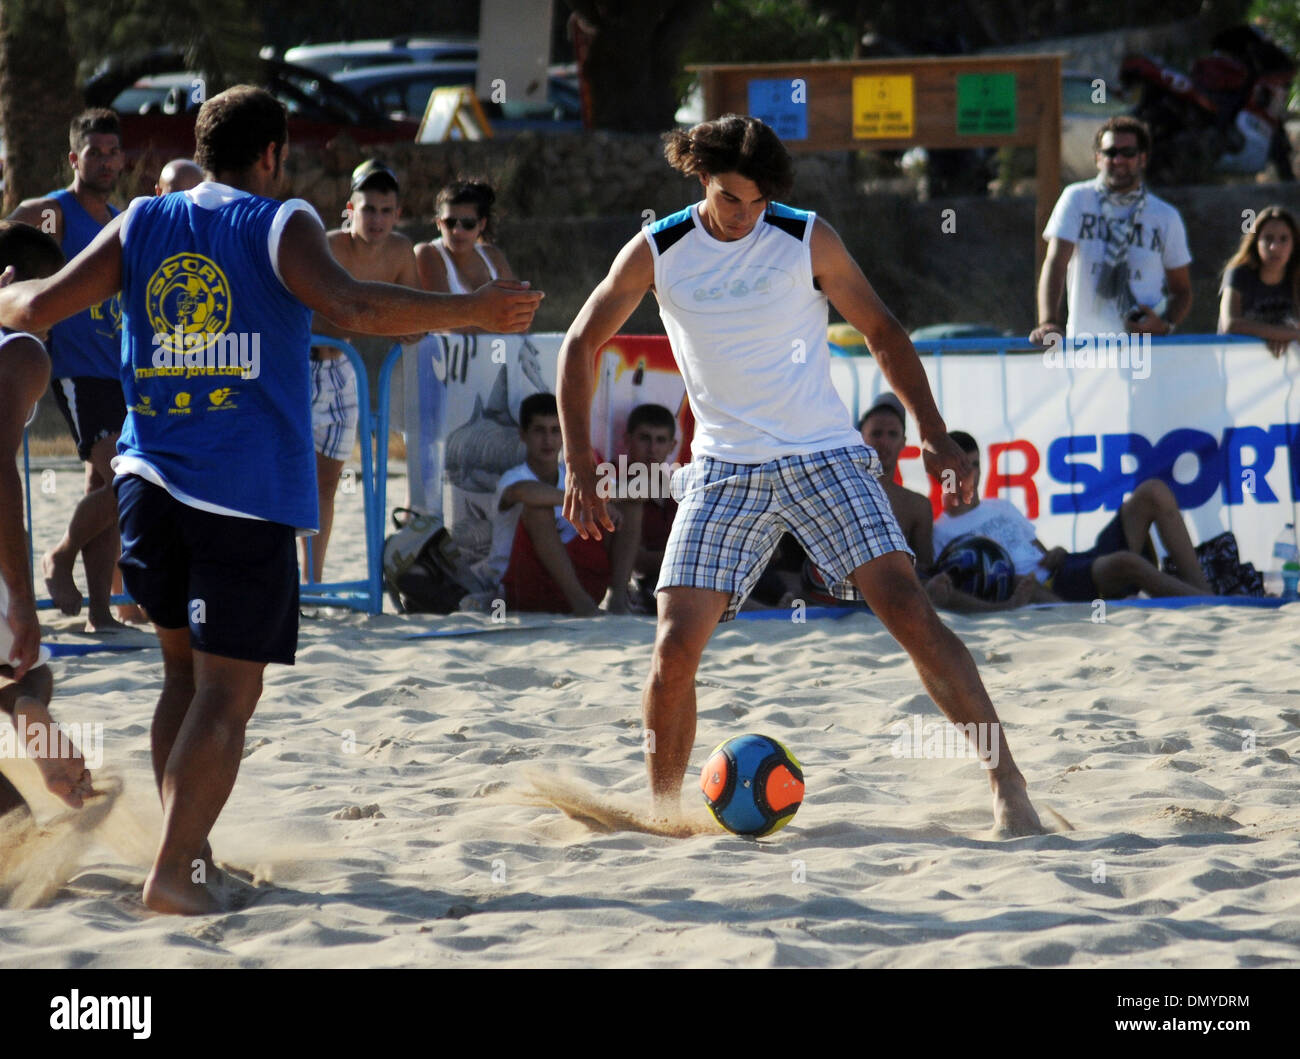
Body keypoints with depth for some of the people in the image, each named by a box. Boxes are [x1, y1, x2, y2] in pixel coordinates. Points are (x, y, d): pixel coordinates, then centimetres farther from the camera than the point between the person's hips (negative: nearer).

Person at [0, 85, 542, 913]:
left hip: (151, 481, 5)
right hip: (248, 494, -5)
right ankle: (174, 872, -13)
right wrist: (469, 312, -15)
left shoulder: (141, 226, 11)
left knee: (187, 671, 19)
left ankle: (190, 850, 19)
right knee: (227, 690, -4)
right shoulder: (281, 225, -2)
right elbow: (346, 303, -20)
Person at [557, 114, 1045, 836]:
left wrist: (933, 433, -3)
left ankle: (1006, 782, -13)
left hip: (824, 458, -1)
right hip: (723, 471, 1)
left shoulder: (807, 240, -3)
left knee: (909, 610, -15)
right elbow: (580, 346, 8)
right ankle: (662, 812, 9)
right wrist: (579, 464, 0)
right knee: (675, 647, -11)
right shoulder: (657, 253, 0)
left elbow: (880, 331, 7)